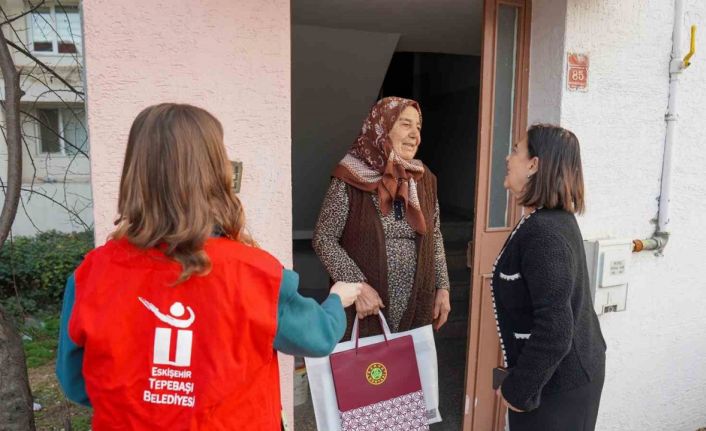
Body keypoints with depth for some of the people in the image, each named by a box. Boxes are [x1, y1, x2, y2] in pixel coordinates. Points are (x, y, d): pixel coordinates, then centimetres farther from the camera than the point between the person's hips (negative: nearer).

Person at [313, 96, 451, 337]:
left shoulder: (425, 180, 6)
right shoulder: (351, 179, -9)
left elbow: (435, 237, 14)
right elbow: (323, 239, -9)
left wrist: (442, 286, 8)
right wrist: (357, 285, -17)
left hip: (417, 306, 5)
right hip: (364, 307, -4)